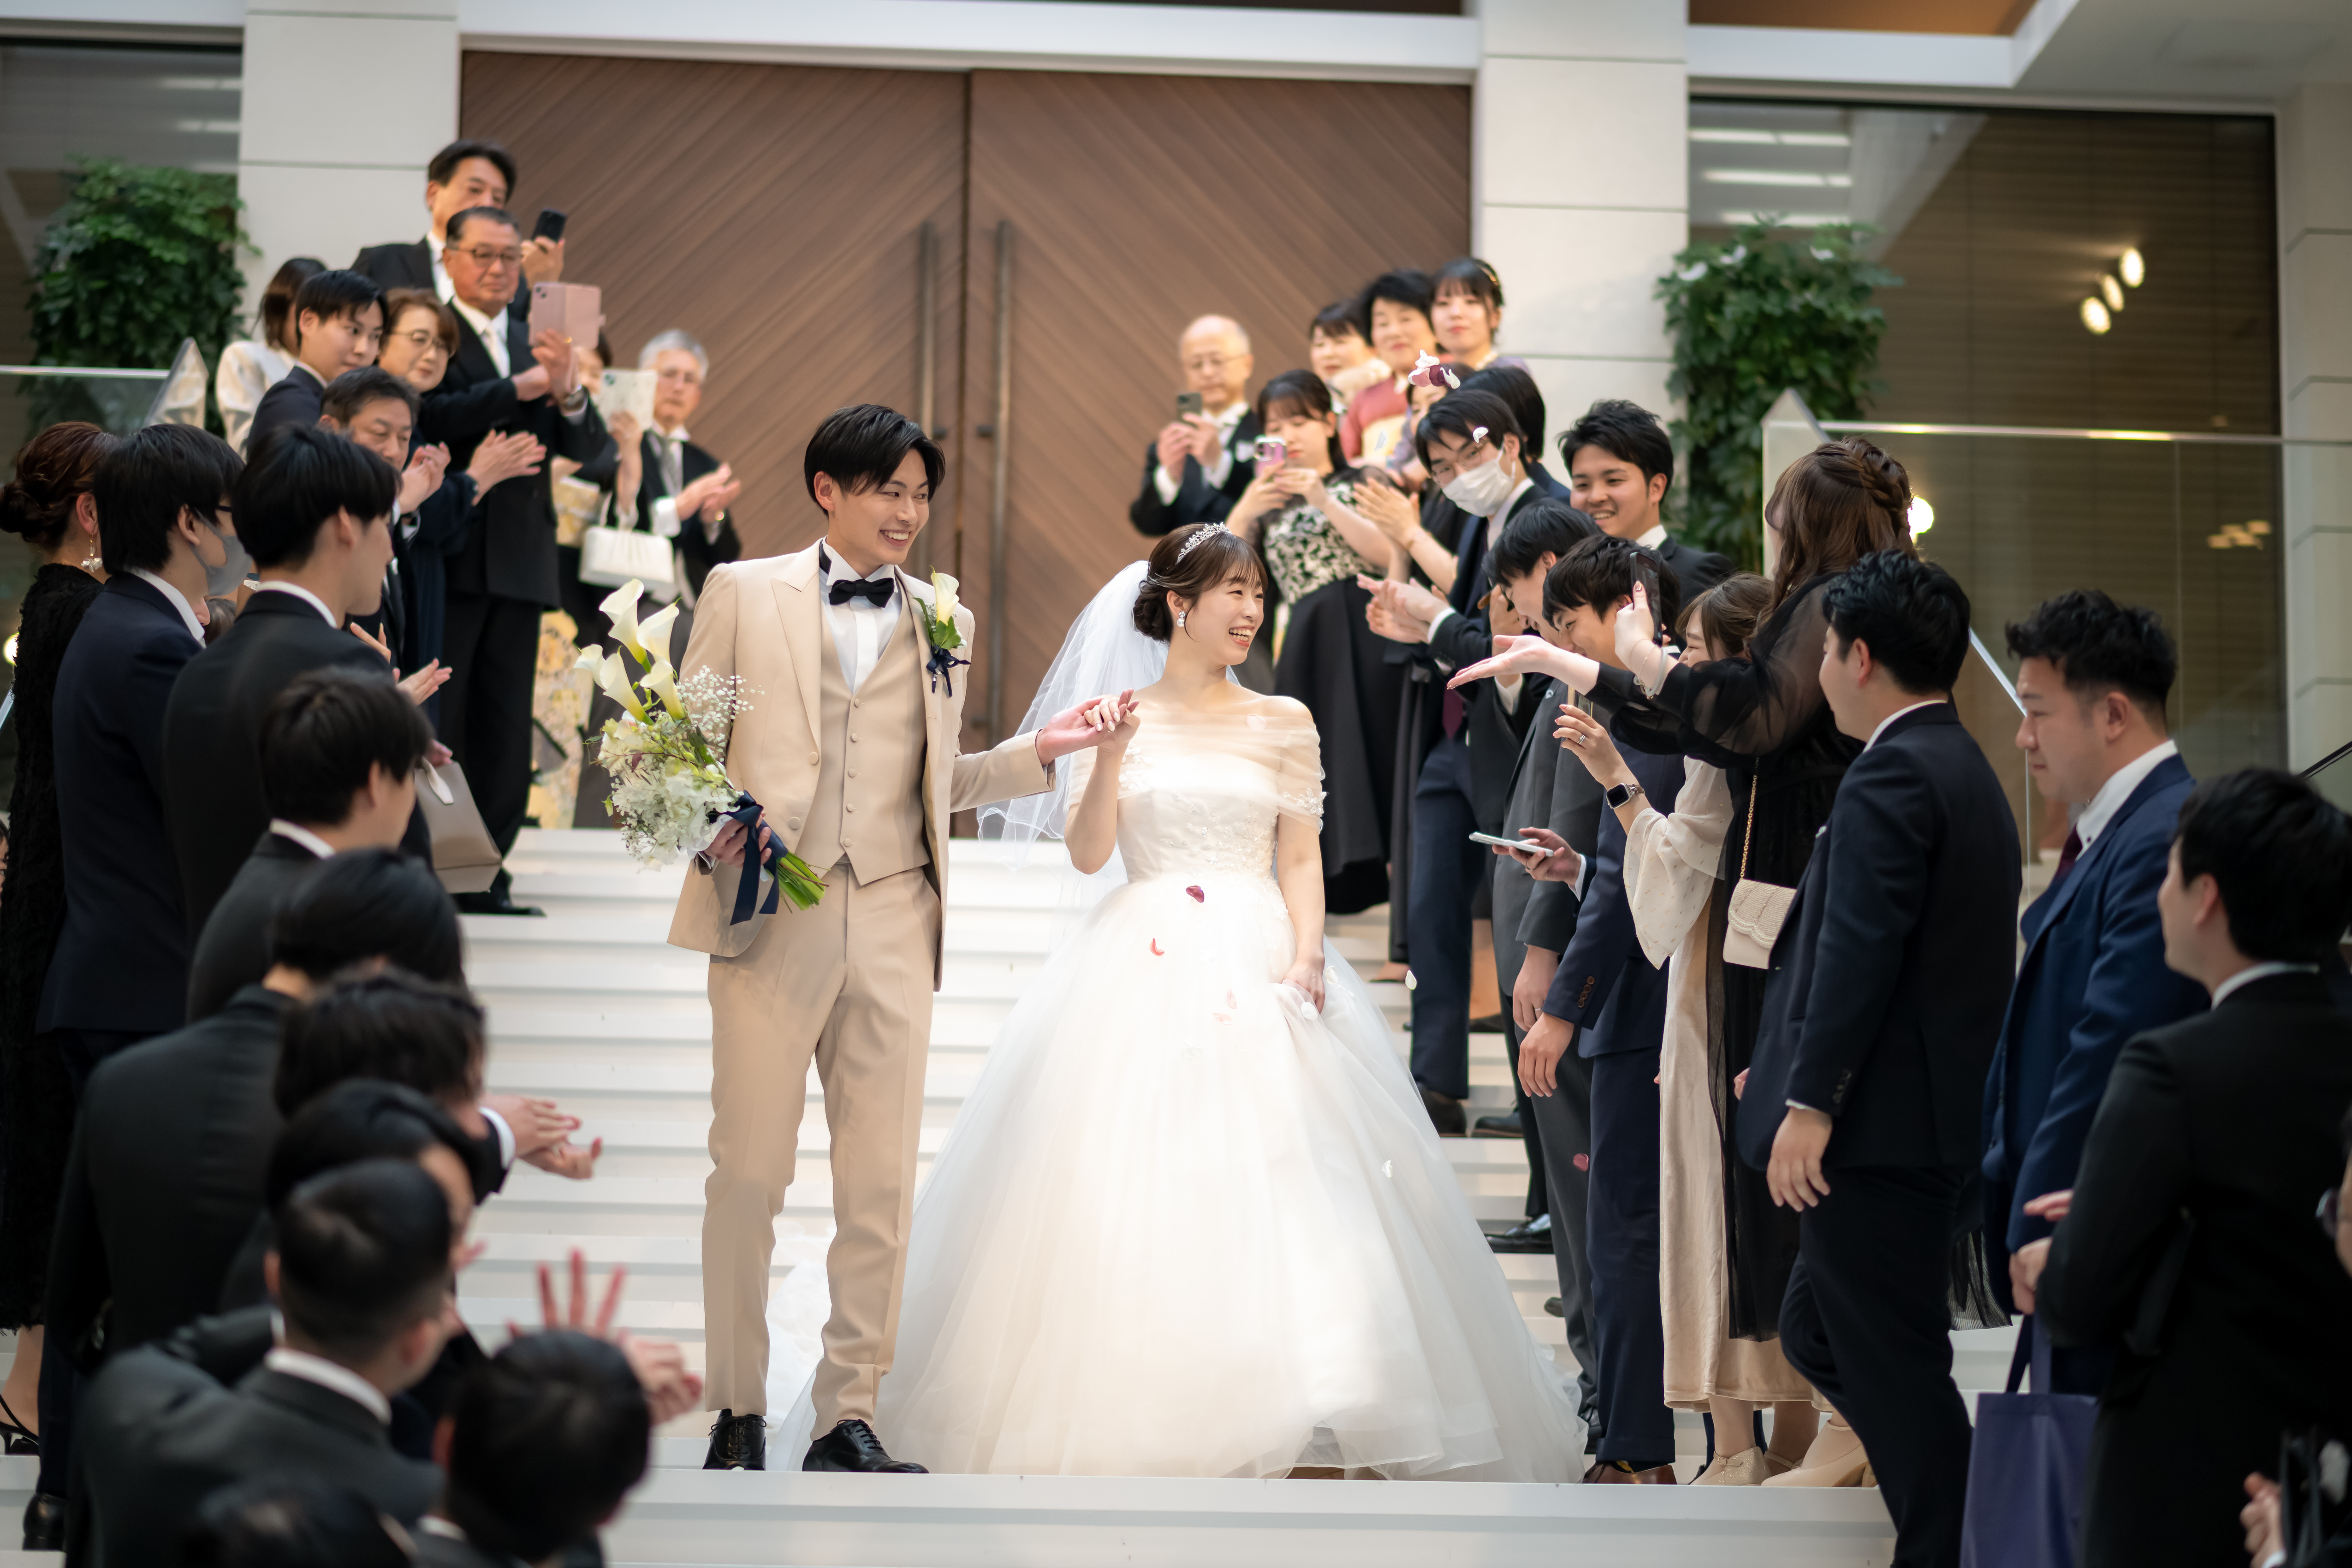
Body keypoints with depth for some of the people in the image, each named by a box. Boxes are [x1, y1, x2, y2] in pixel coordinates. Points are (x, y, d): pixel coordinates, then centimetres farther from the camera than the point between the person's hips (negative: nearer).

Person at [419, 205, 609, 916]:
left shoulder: (537, 341, 16)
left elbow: (587, 446, 8)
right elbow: (431, 418, -19)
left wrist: (568, 392, -12)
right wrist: (524, 386, -22)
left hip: (521, 560, 6)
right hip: (448, 556, -6)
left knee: (505, 726, 8)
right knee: (435, 719, -2)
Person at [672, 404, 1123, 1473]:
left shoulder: (942, 622, 16)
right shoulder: (744, 592, 8)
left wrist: (1037, 752, 5)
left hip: (894, 917, 3)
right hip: (772, 911, -3)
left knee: (882, 1184, 2)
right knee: (749, 1172, -2)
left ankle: (848, 1416, 11)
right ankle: (738, 1413, 11)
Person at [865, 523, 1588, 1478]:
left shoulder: (1283, 725, 11)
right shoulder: (1121, 718, 9)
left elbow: (1301, 859, 7)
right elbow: (1087, 853, 2)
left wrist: (1305, 952, -9)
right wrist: (1110, 756, -12)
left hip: (1259, 965, 0)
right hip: (1141, 966, 0)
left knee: (1275, 1178, -10)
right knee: (1130, 1185, -7)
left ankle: (1293, 1418, -9)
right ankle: (1127, 1410, 2)